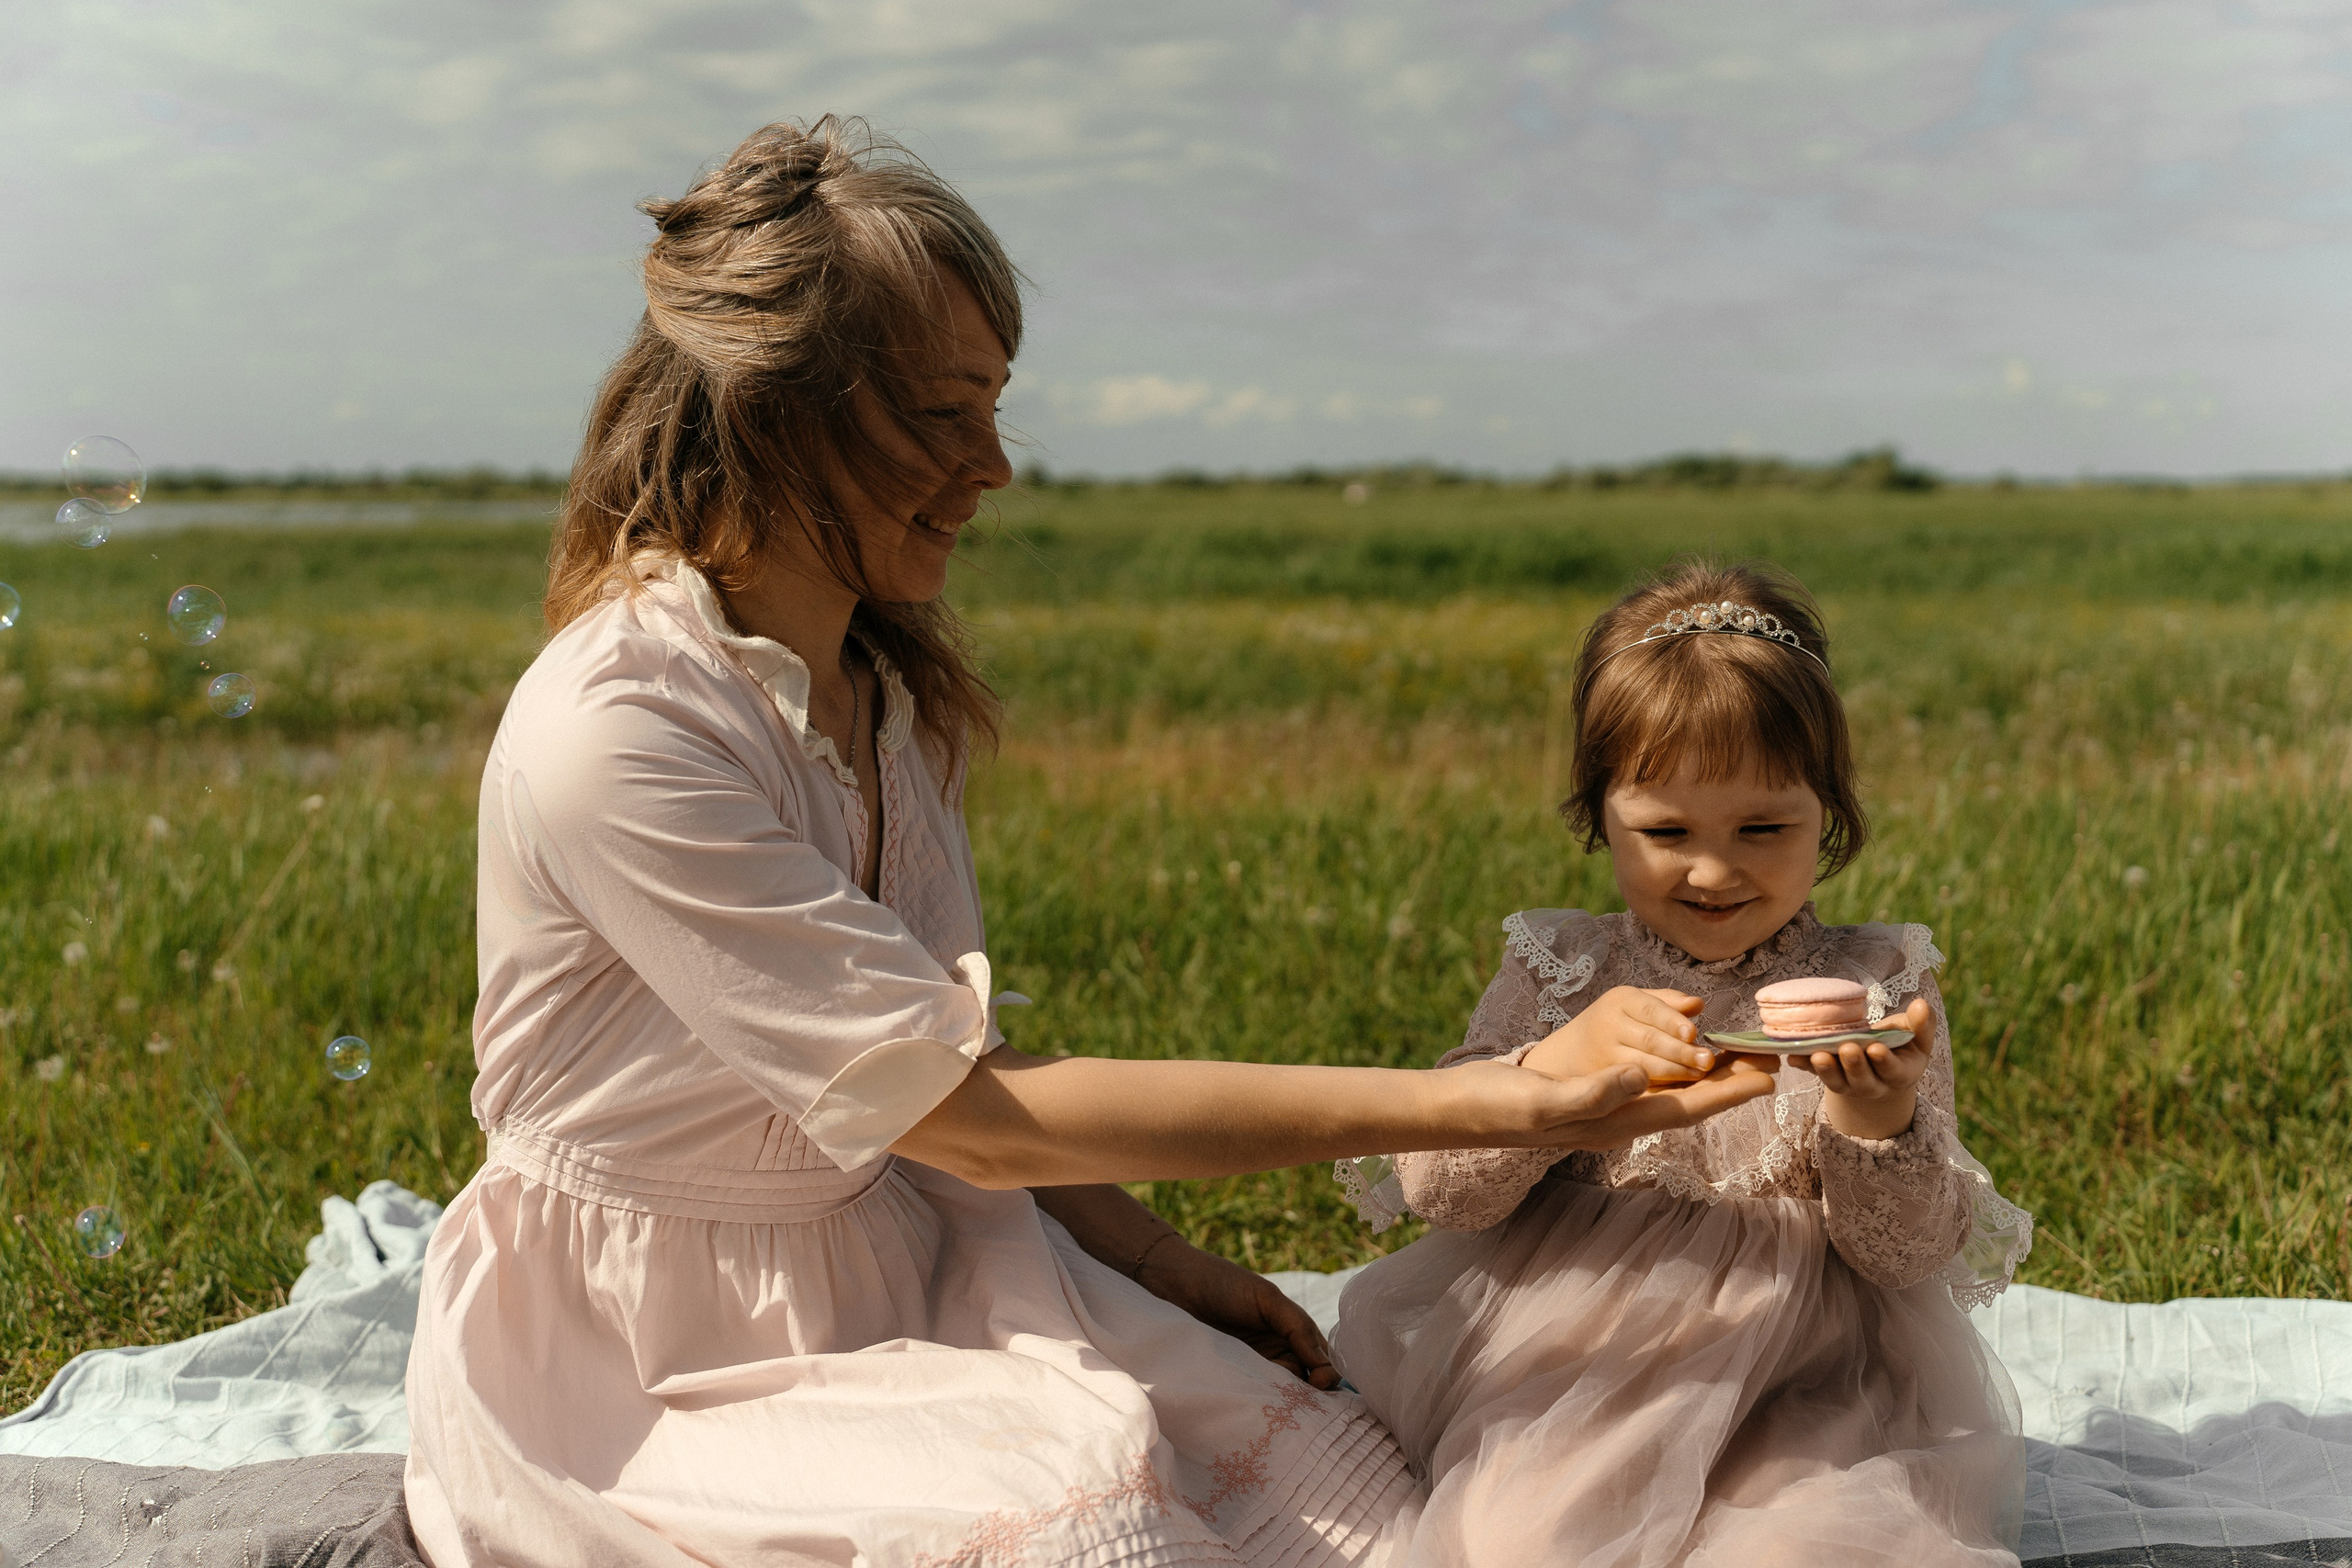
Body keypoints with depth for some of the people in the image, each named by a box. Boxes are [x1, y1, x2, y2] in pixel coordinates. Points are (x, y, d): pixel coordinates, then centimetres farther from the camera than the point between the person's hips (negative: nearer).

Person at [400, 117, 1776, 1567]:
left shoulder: (888, 688, 2)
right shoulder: (613, 731, -24)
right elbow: (973, 1117, -25)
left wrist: (1151, 1256, -5)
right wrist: (1493, 1105, -26)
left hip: (898, 1265, 7)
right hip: (656, 1370, -6)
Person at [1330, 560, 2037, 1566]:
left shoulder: (1876, 992, 3)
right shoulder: (1558, 974, 4)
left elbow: (1915, 1253, 0)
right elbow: (1433, 1186, -5)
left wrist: (1879, 1125, -21)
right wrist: (1558, 1065, -22)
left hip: (1807, 1391, 0)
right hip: (1565, 1368, 1)